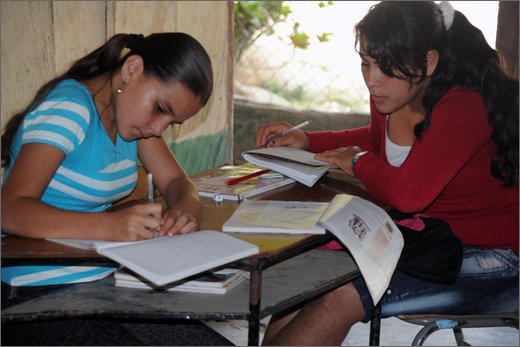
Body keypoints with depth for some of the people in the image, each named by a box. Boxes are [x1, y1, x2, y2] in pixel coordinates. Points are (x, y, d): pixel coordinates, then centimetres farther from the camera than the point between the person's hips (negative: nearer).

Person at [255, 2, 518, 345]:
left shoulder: (463, 105, -25)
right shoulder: (392, 96, -2)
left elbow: (407, 194, -34)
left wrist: (358, 161, -13)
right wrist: (306, 140, 9)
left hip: (492, 257, -8)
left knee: (341, 298, -22)